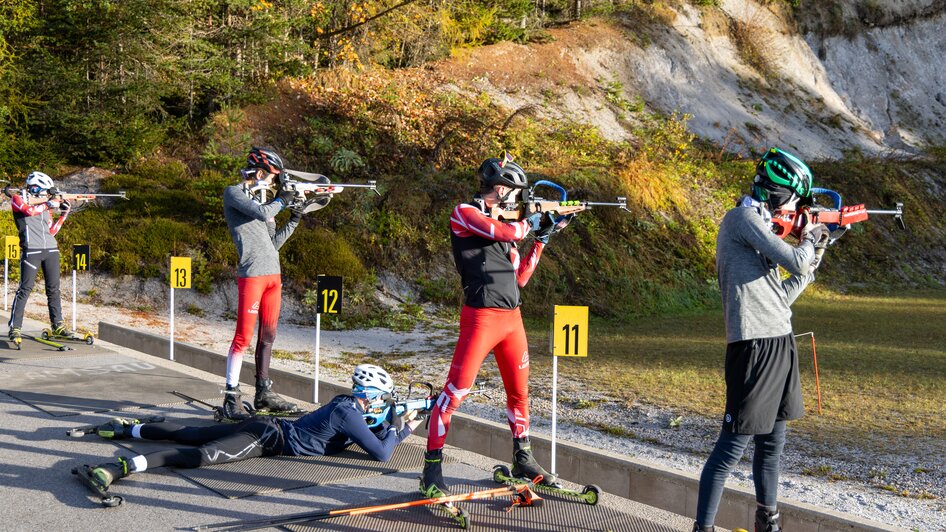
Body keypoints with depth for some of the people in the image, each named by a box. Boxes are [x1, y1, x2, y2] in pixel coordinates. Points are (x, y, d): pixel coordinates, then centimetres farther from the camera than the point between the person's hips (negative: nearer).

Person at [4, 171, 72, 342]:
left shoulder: (45, 206, 20)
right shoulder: (18, 198, 3)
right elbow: (29, 210, -18)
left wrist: (63, 215, 14)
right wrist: (49, 204, -9)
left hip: (51, 250, 6)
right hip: (32, 250, -6)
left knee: (53, 289, 7)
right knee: (25, 288, -7)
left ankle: (57, 325, 14)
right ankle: (14, 328, -3)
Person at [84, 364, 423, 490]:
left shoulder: (344, 403, 14)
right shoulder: (349, 414, -14)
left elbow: (367, 433, 30)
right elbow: (380, 454, -16)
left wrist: (397, 425, 19)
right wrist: (403, 431, 1)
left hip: (266, 427, 9)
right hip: (269, 440, -9)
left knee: (188, 435, 12)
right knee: (201, 455, -24)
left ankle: (125, 429, 16)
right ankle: (124, 467, -38)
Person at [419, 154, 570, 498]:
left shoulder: (501, 223, 18)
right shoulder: (464, 214, -4)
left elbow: (520, 277, 18)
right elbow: (509, 232, -18)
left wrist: (542, 238, 15)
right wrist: (532, 221, 2)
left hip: (512, 318, 8)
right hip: (481, 317, -8)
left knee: (519, 391, 15)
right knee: (455, 392, -9)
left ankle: (522, 459, 30)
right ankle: (432, 470, -5)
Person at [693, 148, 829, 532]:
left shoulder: (760, 226, 20)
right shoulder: (743, 217, -8)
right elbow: (795, 261, -15)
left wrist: (813, 256, 21)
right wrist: (810, 241, 6)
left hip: (779, 343, 10)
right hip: (755, 345, -9)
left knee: (773, 440, 17)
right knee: (733, 446, -8)